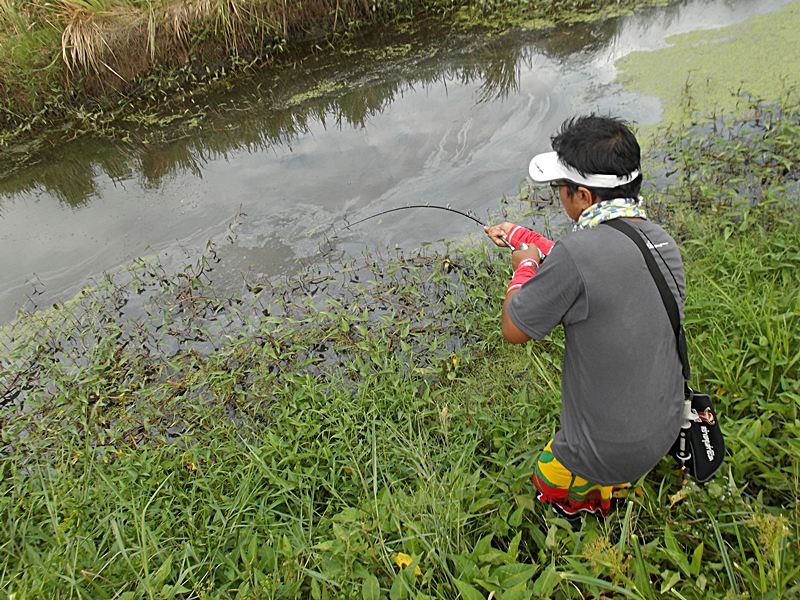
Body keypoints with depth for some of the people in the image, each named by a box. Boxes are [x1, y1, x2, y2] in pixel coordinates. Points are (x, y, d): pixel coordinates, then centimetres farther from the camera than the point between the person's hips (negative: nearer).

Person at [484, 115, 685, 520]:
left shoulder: (579, 251, -31)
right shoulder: (663, 242, -5)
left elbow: (514, 330, -17)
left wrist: (525, 266, 0)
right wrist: (523, 237, 19)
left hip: (608, 452, -7)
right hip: (665, 430, 7)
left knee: (547, 485, 23)